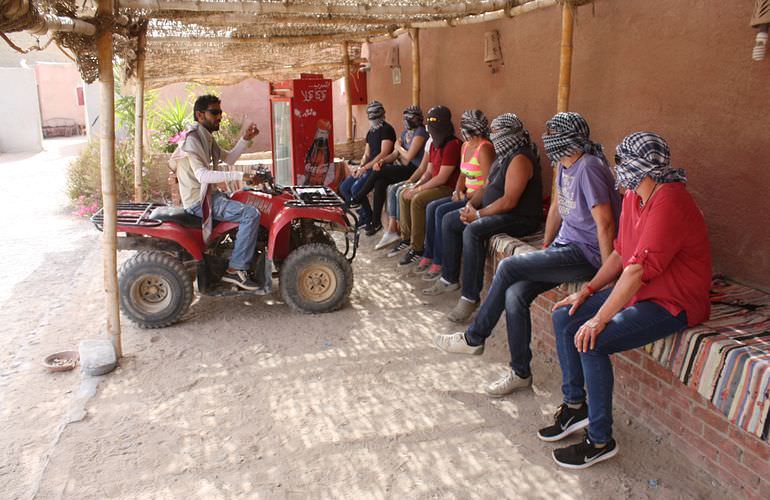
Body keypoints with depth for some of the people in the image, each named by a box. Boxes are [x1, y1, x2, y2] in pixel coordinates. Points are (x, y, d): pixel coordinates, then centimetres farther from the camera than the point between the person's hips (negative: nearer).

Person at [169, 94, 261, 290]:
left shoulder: (206, 137, 14)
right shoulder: (192, 139, -16)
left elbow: (229, 158, 22)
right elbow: (202, 175, -30)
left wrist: (245, 139, 8)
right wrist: (239, 176, -35)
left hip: (209, 193, 10)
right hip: (199, 200, -10)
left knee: (249, 206, 19)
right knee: (251, 214, -22)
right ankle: (235, 270, -20)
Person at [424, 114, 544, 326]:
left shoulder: (520, 159, -19)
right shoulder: (504, 156, 14)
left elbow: (509, 201, -26)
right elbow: (488, 187, 18)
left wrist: (478, 215, -20)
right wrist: (471, 204, -2)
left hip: (520, 217, -11)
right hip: (497, 212, 11)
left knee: (472, 231, -34)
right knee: (450, 220, 9)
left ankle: (470, 297, -27)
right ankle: (450, 278, 18)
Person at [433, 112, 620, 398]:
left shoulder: (588, 168, -19)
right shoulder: (565, 166, 11)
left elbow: (605, 222, -23)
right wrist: (545, 247, 22)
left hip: (587, 254, -9)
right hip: (565, 246, 9)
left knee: (508, 267, -18)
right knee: (515, 294, -10)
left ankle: (474, 338, -2)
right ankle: (520, 373, 2)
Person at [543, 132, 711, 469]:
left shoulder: (669, 202, -25)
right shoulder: (634, 196, 6)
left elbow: (639, 269, -30)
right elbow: (620, 253, 13)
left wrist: (600, 319, -29)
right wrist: (586, 291, 4)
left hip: (673, 303, -10)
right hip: (637, 291, 10)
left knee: (591, 343, -25)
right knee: (564, 317, 2)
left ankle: (600, 441, -7)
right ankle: (575, 406, 16)